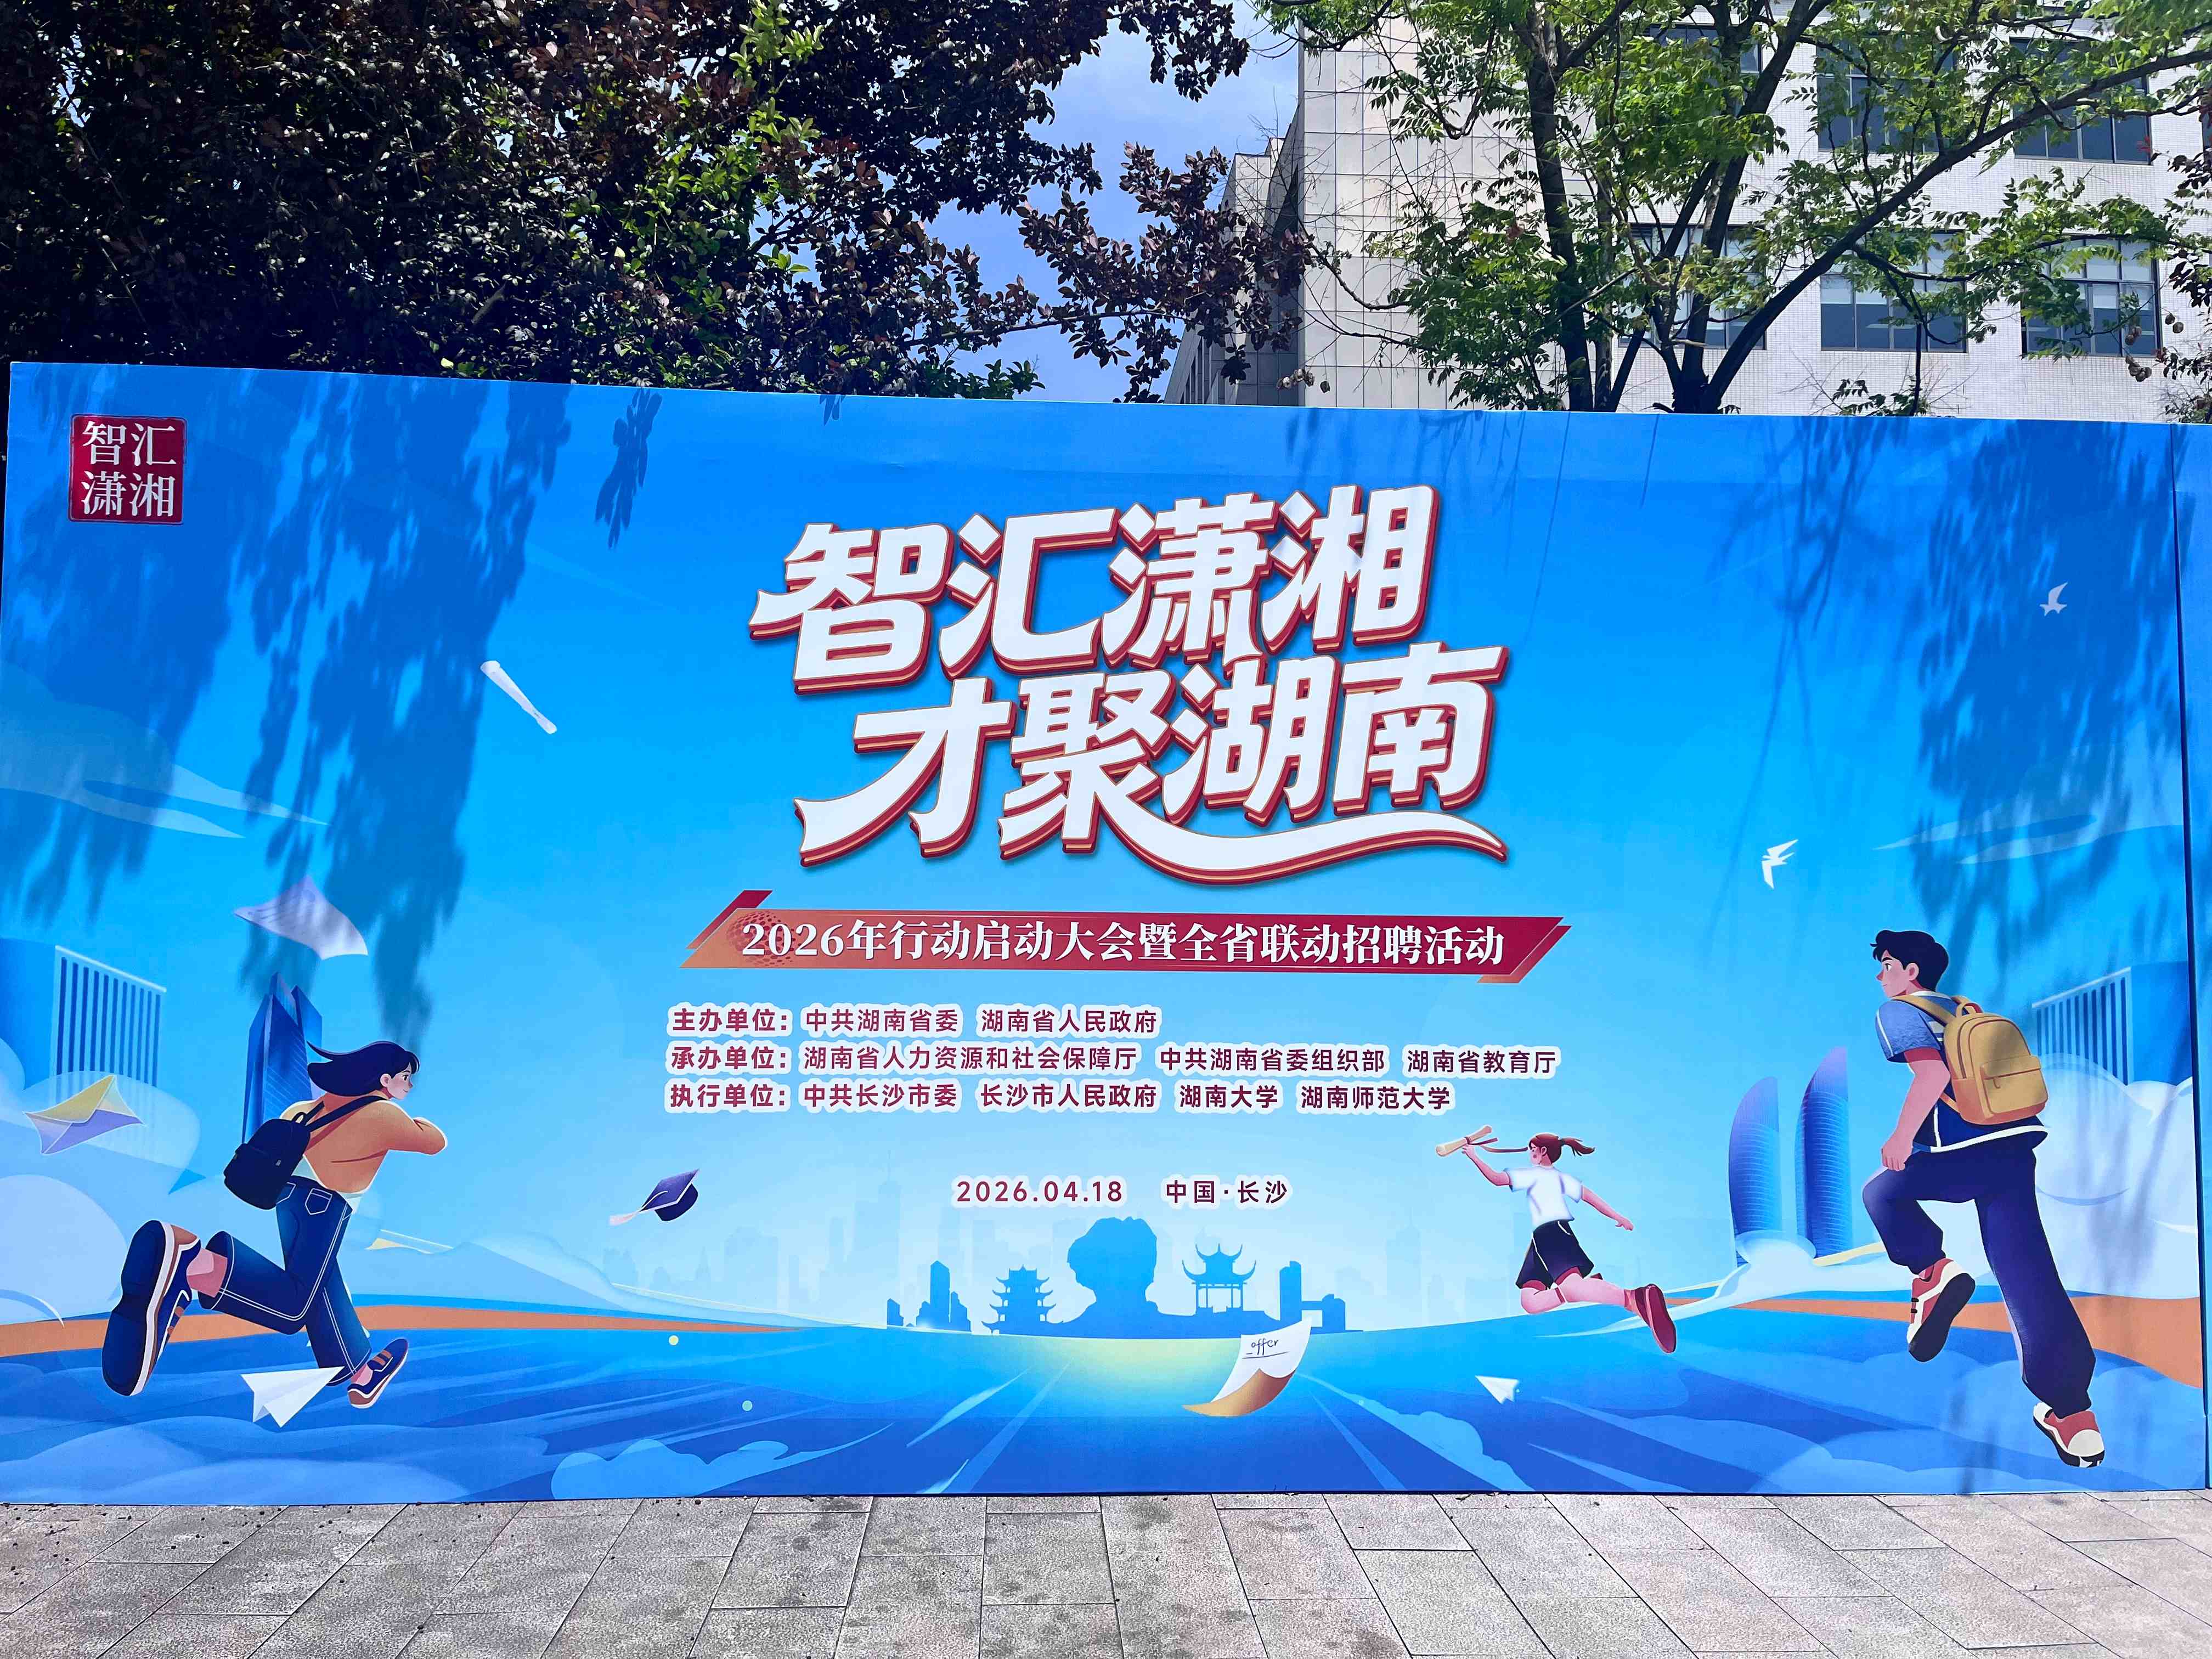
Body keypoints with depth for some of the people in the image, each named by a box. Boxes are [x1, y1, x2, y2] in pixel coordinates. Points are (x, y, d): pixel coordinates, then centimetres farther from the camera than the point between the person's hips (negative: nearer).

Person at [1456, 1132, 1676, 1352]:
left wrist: (1474, 1156, 6)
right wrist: (1617, 1216, 16)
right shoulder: (1560, 1176, 27)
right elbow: (1589, 1196, 19)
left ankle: (1637, 1297, -48)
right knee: (1530, 1302, -2)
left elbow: (1497, 1179, -2)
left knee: (1573, 1287, -32)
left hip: (1553, 1234, -8)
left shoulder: (1535, 1174, 5)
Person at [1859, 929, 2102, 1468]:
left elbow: (1932, 1072, -16)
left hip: (1967, 1154, -7)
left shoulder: (1898, 1011, 1)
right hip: (2017, 1147, 7)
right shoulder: (1965, 1010, 24)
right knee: (2027, 1276, 7)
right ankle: (2072, 1413, 7)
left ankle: (1931, 1272, -5)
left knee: (1882, 1192, 19)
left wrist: (1902, 1136, -11)